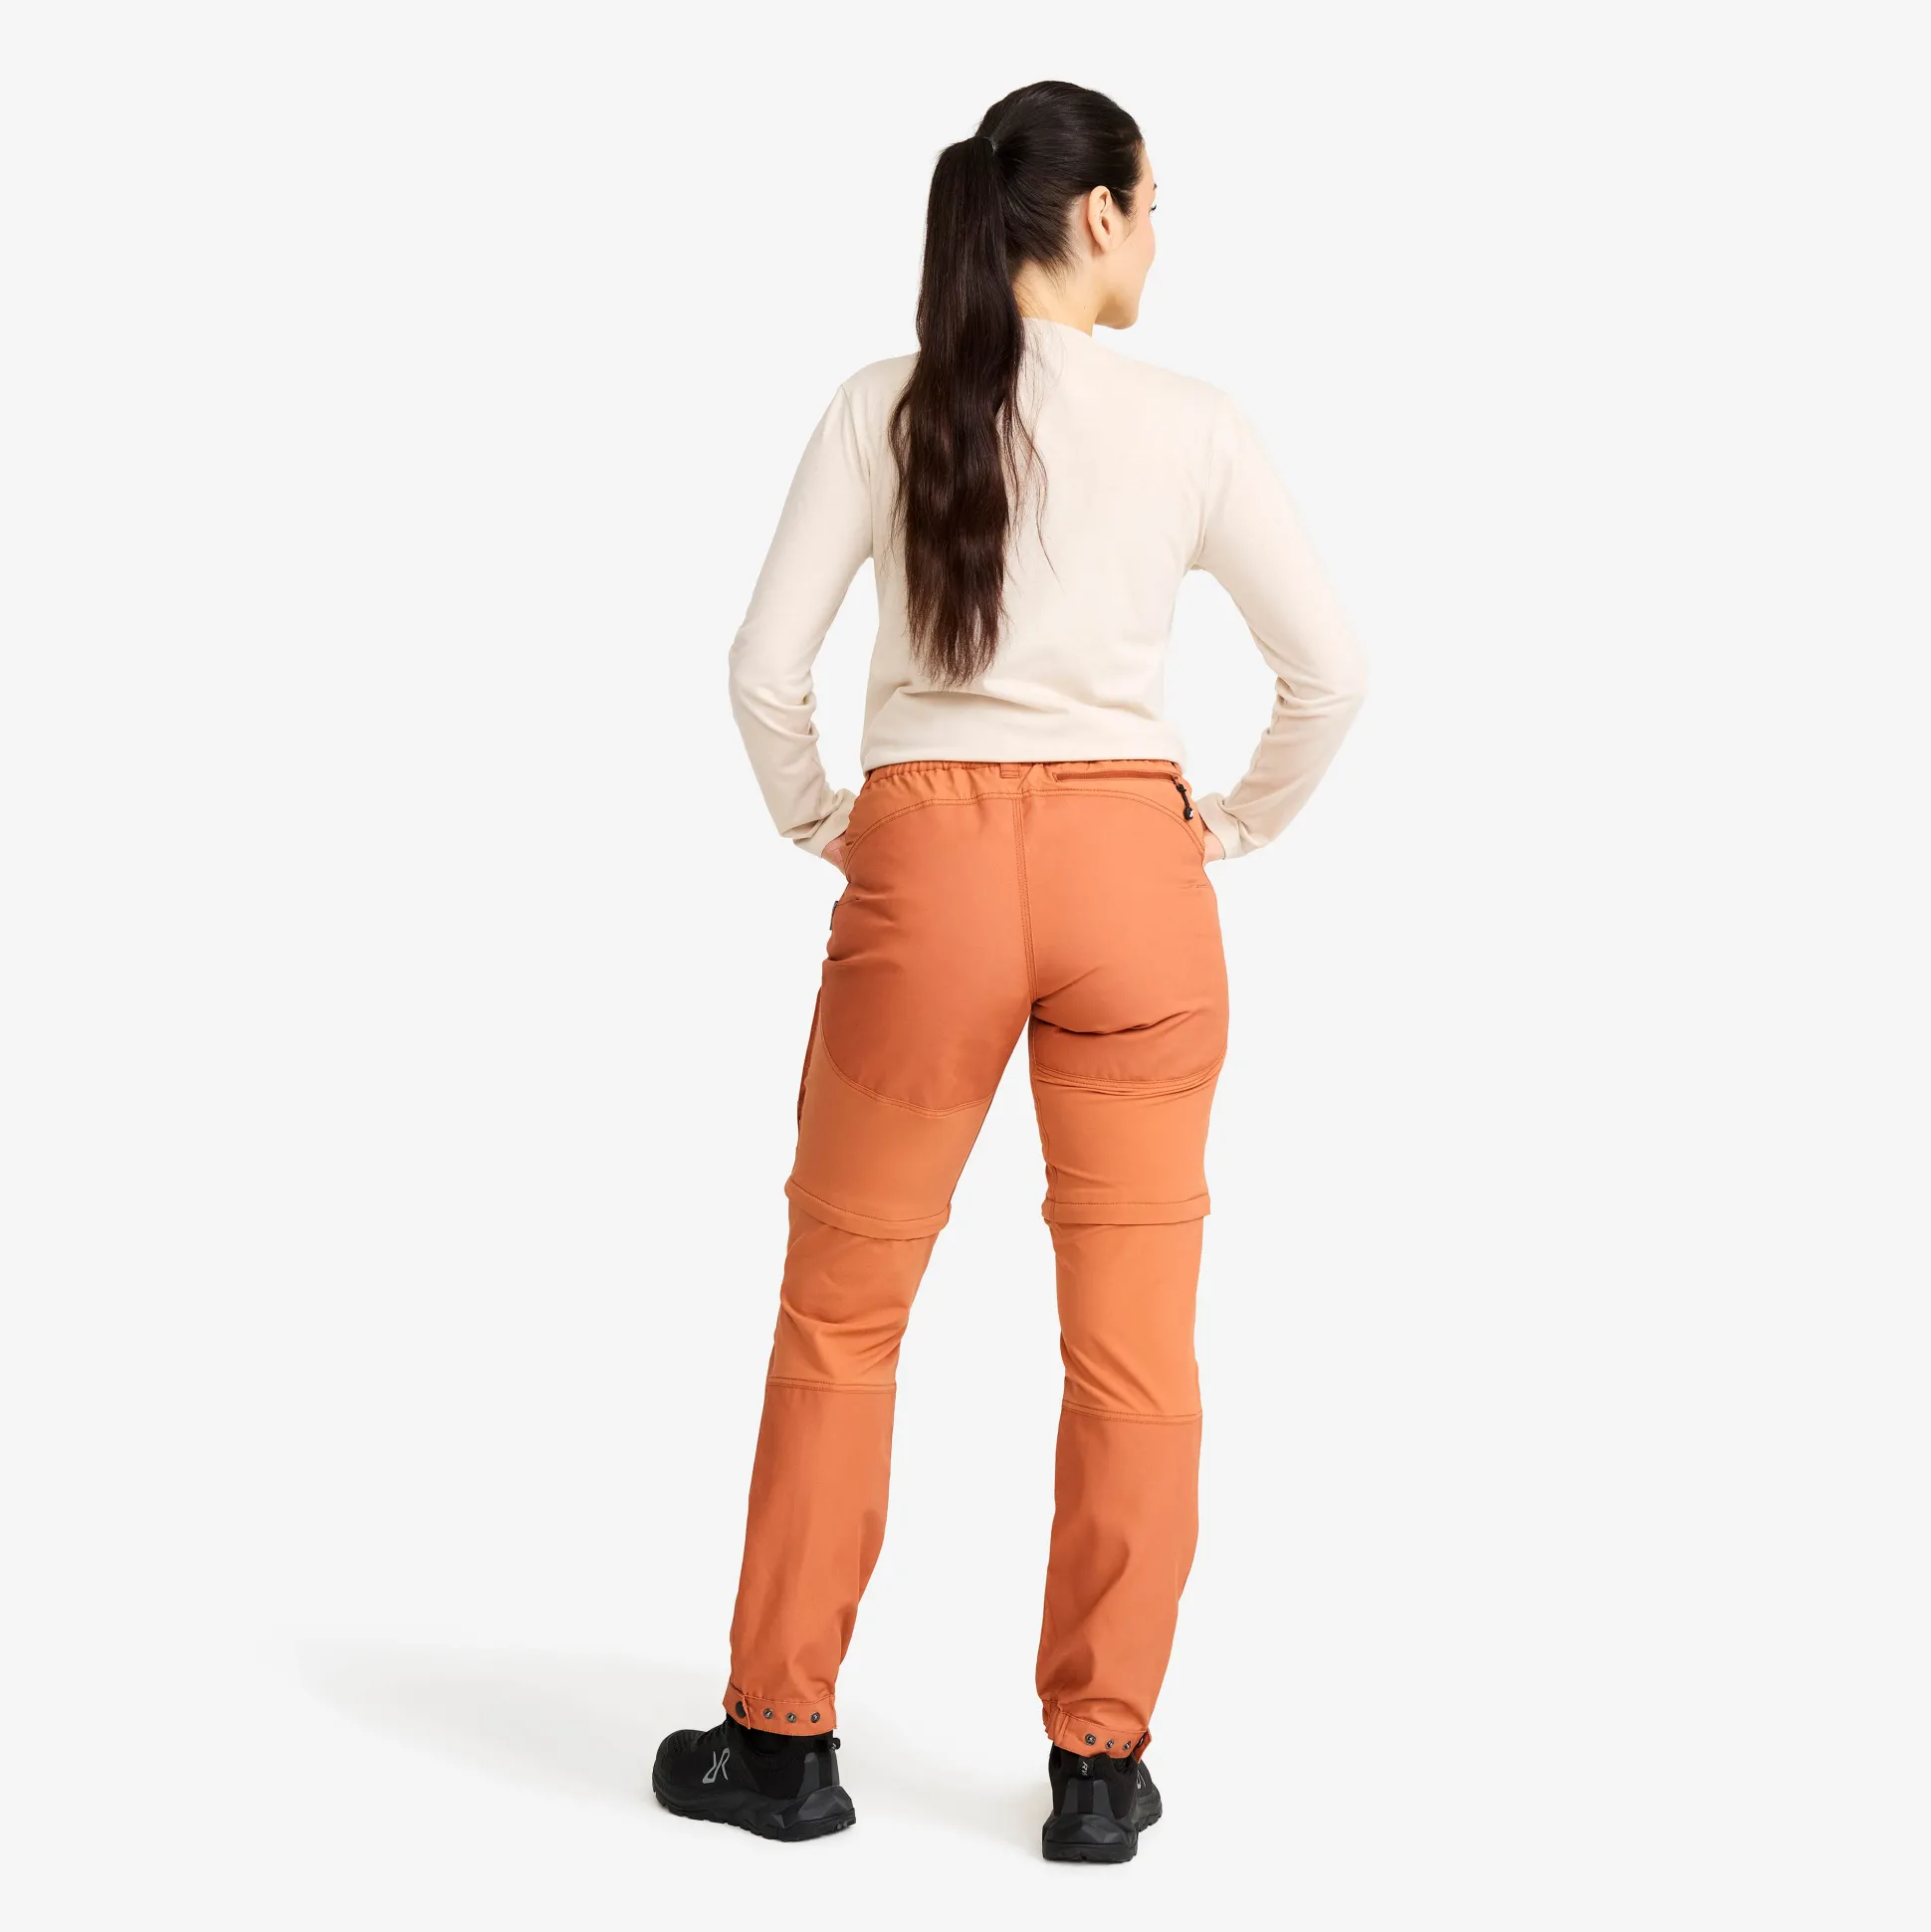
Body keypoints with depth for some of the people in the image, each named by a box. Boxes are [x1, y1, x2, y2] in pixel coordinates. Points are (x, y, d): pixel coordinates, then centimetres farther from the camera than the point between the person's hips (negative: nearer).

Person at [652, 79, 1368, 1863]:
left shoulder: (884, 408, 0)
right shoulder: (1191, 423, 0)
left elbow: (766, 668, -3)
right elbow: (1331, 671, 2)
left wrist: (818, 823, 13)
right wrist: (1235, 829, 15)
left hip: (925, 864, 0)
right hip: (1127, 864, 0)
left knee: (842, 1308, 13)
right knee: (1134, 1332, 9)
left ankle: (782, 1737, 20)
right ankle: (1103, 1764, 15)